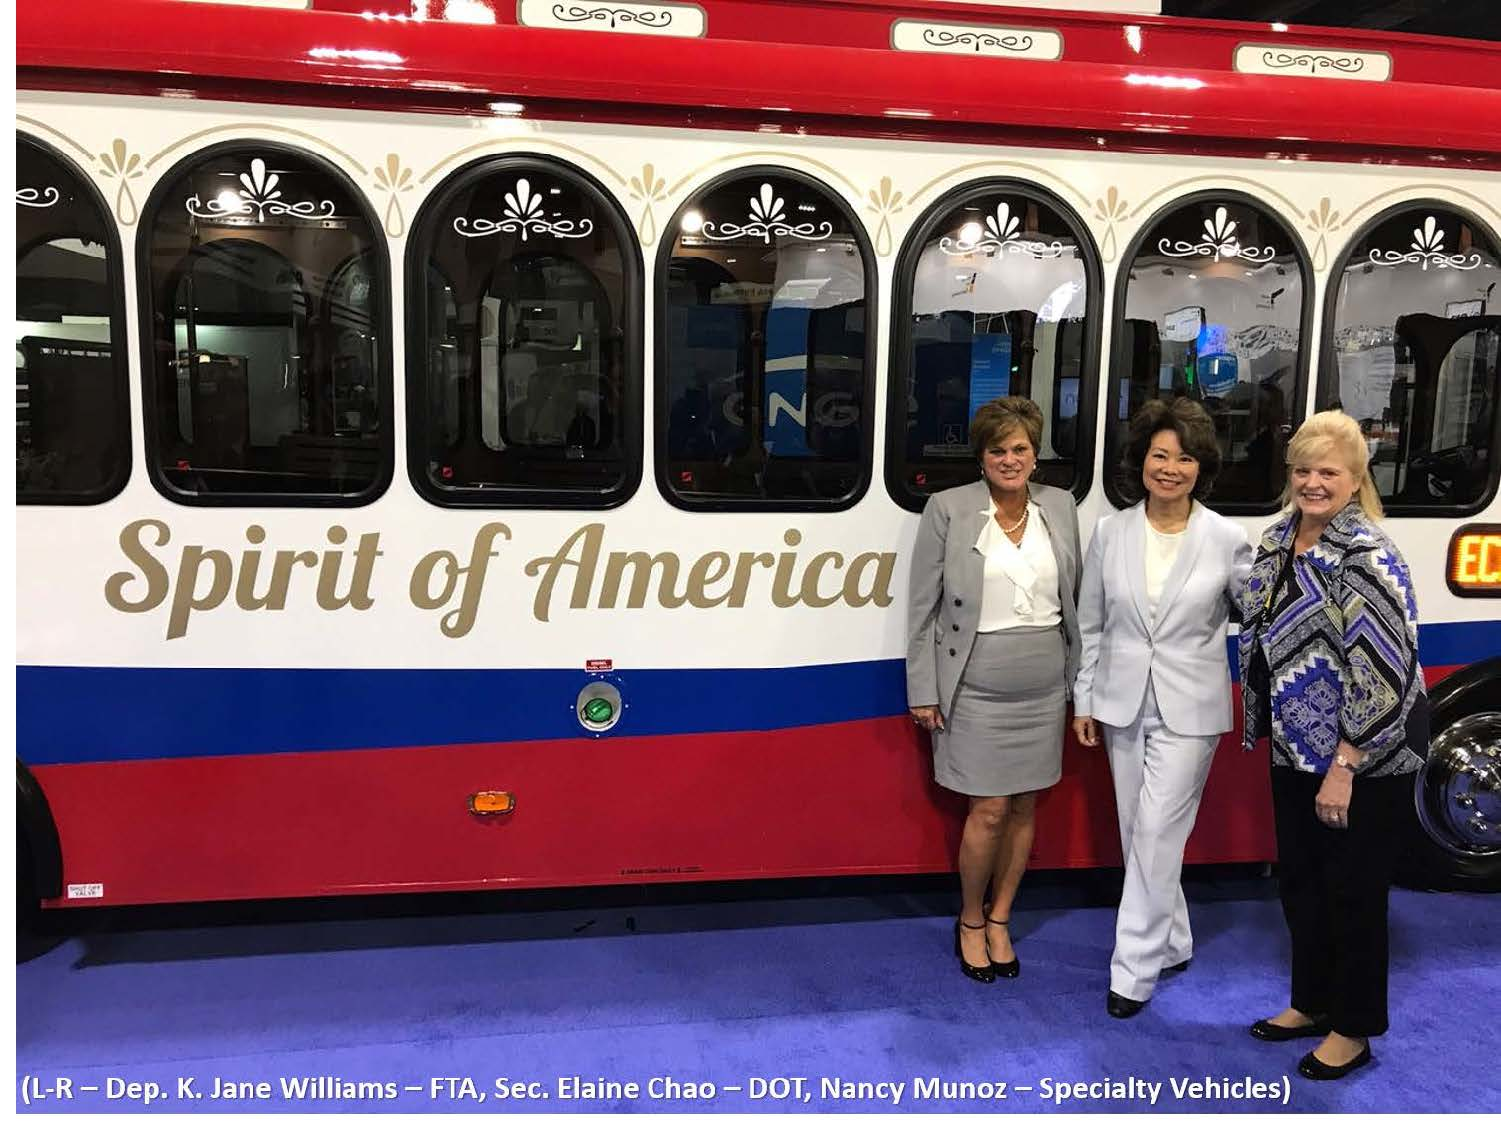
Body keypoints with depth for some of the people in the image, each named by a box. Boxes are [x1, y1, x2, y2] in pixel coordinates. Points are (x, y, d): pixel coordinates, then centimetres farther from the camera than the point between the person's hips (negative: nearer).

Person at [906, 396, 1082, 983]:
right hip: (977, 687, -4)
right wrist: (924, 691, -8)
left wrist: (1078, 675, 9)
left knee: (1025, 806, 12)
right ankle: (970, 922, 24)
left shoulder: (1060, 506, 4)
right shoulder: (948, 509, -8)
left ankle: (999, 920, 31)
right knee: (990, 810, 0)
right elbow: (922, 607, -6)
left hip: (1044, 686, 4)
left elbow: (1075, 598, 11)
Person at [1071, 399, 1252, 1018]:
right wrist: (1084, 699, 6)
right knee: (1138, 834, 13)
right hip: (1123, 705, 4)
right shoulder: (1110, 531, 0)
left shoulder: (1227, 539, -7)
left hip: (1188, 711, -3)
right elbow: (1091, 624, 5)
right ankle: (1172, 943, 33)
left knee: (1157, 836, -3)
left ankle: (1134, 969, 9)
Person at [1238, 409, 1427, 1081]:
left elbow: (1380, 671, -23)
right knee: (1298, 879, 18)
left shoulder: (1366, 558, -20)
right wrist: (1266, 728, 16)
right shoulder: (1276, 542, 5)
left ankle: (1354, 1030, 25)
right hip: (1297, 747, 8)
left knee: (1354, 891, 6)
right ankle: (1312, 1002, 37)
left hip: (1364, 757, -8)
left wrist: (1344, 766, -21)